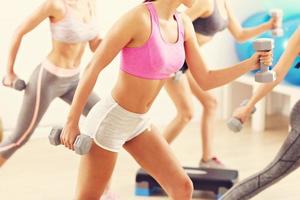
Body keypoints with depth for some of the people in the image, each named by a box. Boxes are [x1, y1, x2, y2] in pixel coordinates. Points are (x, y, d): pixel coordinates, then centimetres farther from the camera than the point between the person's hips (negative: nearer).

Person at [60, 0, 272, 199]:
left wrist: (252, 63, -4)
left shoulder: (184, 23, 0)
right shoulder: (138, 17, -24)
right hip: (110, 119, -7)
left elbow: (206, 80, 6)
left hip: (139, 123, 7)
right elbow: (93, 68, -19)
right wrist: (71, 122, -15)